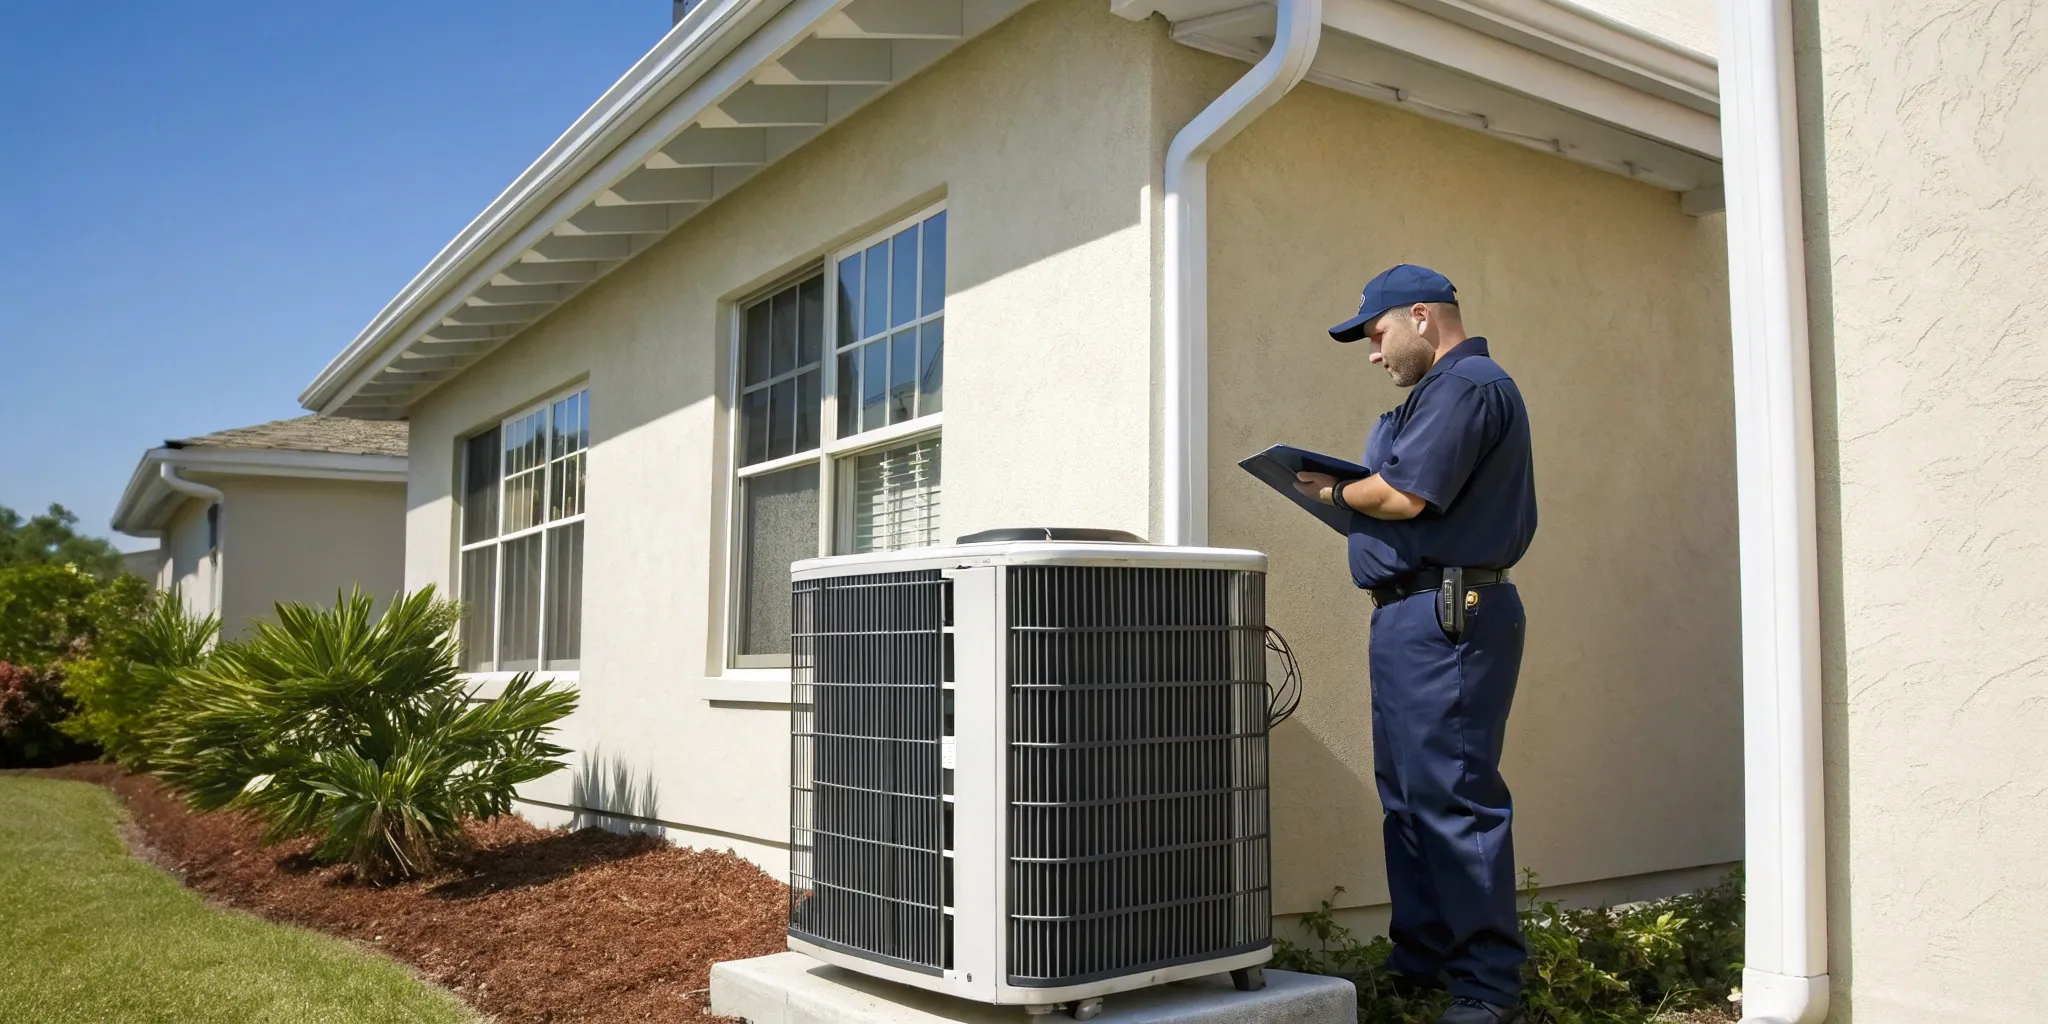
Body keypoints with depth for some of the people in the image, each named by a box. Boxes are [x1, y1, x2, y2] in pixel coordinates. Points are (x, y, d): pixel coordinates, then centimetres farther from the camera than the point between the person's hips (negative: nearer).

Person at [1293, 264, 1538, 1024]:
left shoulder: (1466, 385, -11)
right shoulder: (1443, 389, 23)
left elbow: (1403, 495, -19)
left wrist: (1334, 491, -2)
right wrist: (1348, 493, 10)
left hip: (1444, 616, -11)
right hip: (1413, 616, 11)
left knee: (1454, 797, -9)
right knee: (1409, 796, 14)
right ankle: (1420, 962, 22)